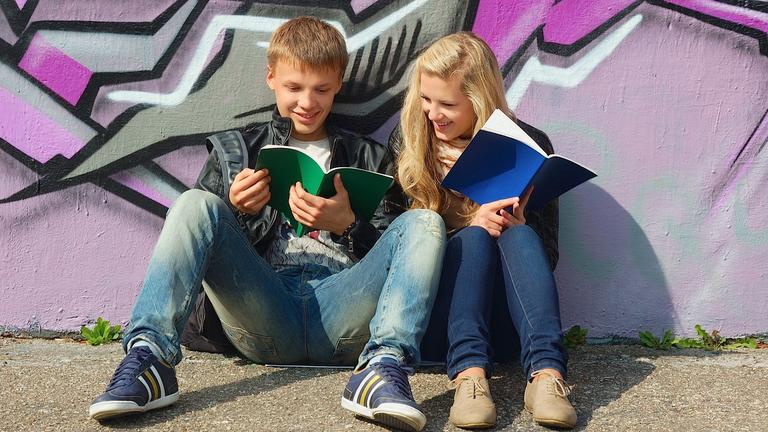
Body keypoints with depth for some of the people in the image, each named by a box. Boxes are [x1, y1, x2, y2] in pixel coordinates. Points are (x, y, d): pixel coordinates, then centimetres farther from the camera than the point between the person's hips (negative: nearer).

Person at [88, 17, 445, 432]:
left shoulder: (368, 158, 22)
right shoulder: (238, 149, 22)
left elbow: (390, 250, 13)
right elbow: (199, 226, 16)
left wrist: (346, 224, -6)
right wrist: (236, 211, -4)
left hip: (341, 317, 1)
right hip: (265, 314, 0)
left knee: (425, 222, -20)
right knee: (195, 202, -19)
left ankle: (383, 367, -41)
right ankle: (150, 358, -37)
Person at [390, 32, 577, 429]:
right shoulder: (407, 143, 3)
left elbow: (546, 253, 2)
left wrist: (516, 225, -21)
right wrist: (469, 223, -17)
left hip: (504, 322, 1)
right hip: (432, 320, 0)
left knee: (519, 235, -27)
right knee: (473, 237, -27)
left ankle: (546, 372, -45)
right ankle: (469, 372, -47)